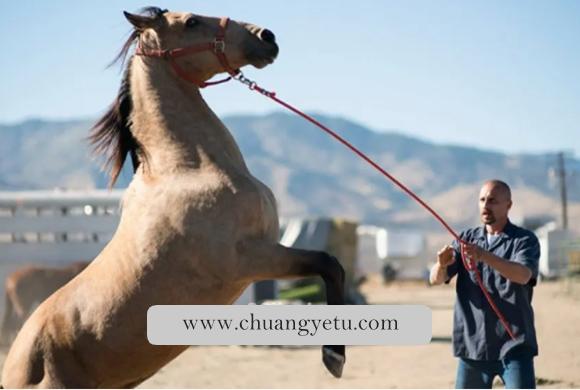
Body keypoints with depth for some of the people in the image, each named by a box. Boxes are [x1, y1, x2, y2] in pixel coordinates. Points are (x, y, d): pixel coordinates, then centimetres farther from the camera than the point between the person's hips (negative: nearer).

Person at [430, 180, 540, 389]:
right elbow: (435, 279, 0)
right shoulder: (467, 239, 10)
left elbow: (523, 275, -23)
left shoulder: (525, 240, -2)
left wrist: (485, 256, -39)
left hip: (513, 347, -4)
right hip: (473, 346, 4)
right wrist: (441, 265, -25)